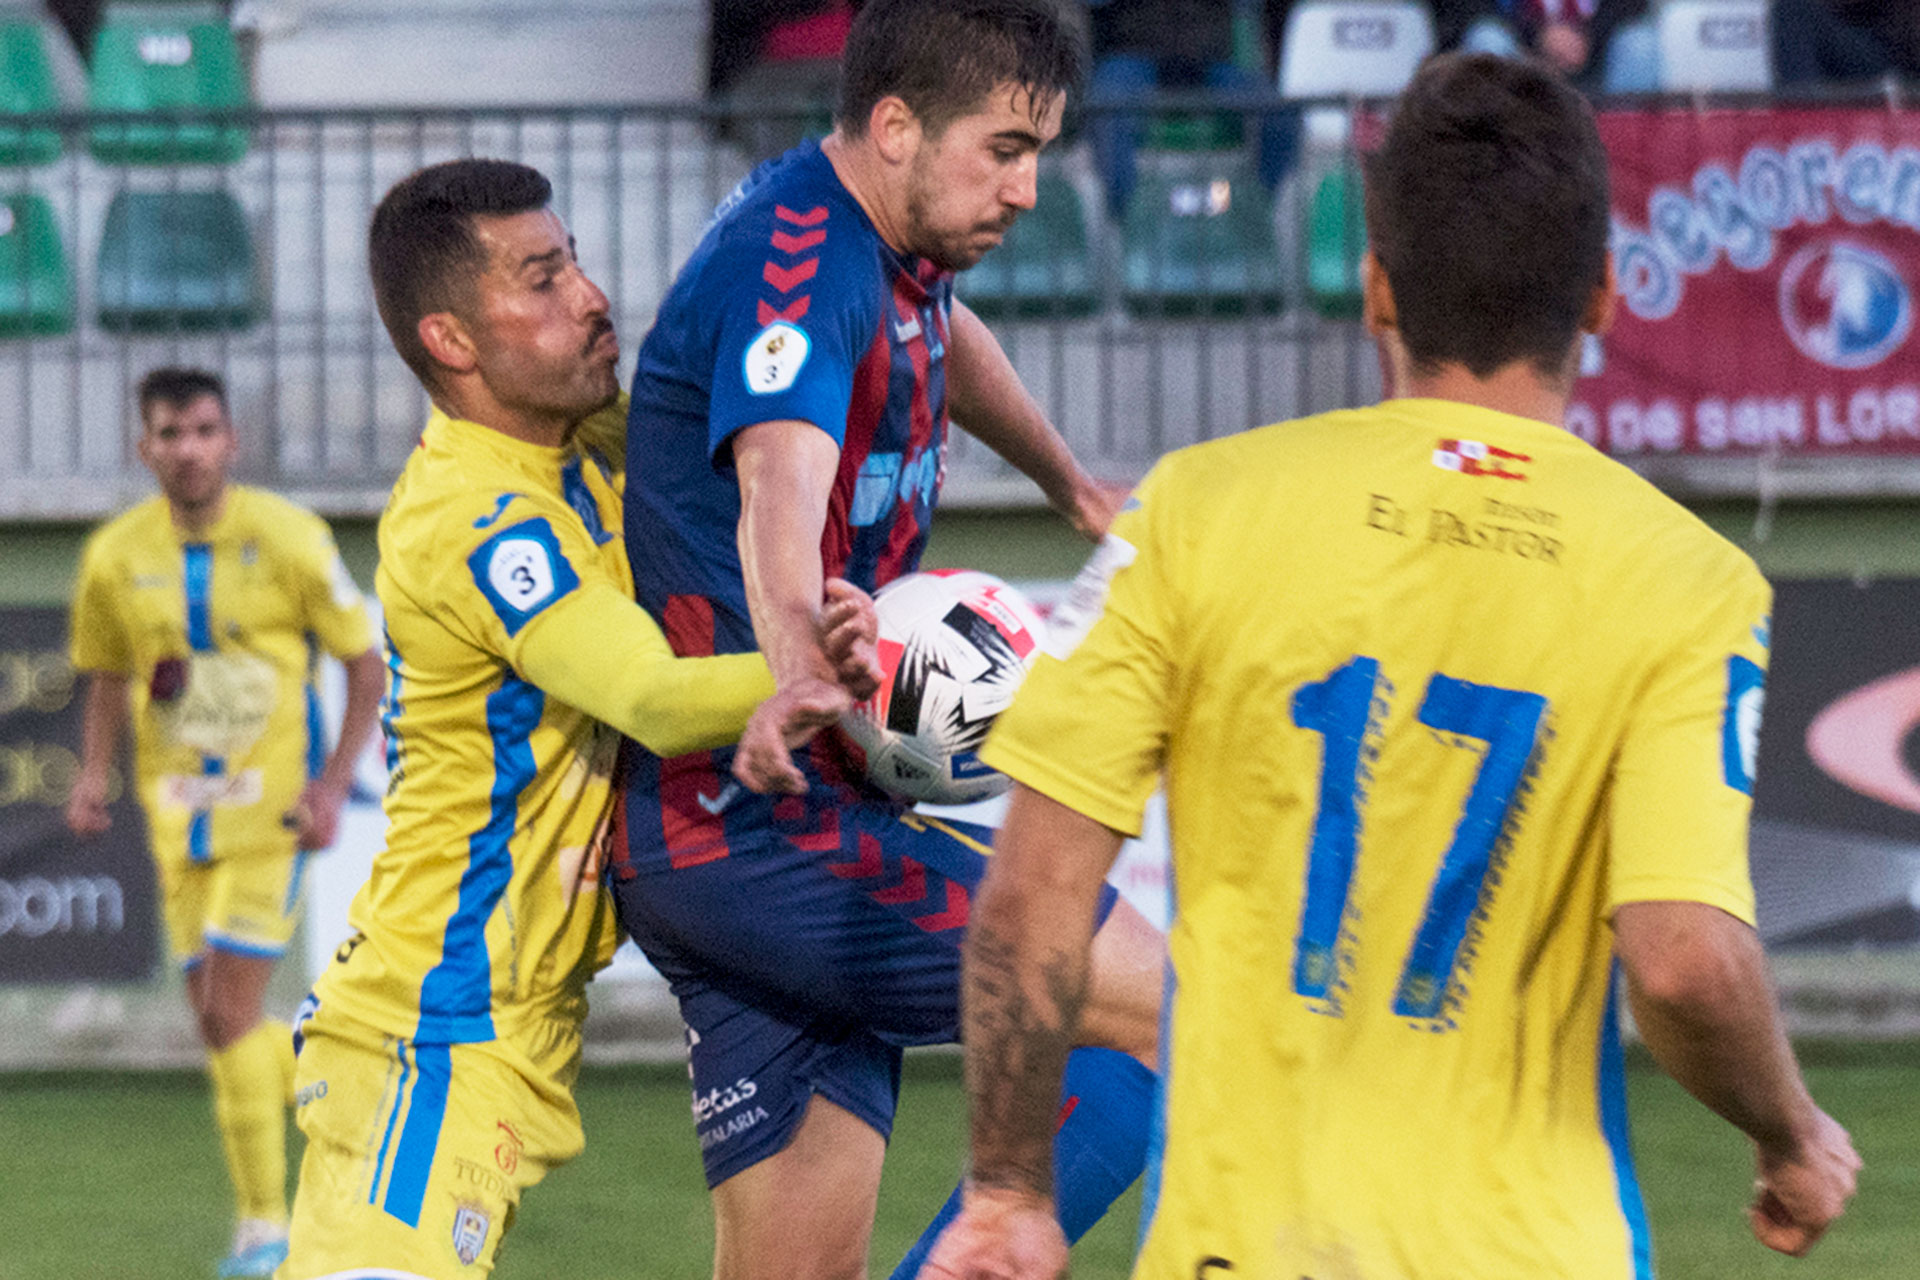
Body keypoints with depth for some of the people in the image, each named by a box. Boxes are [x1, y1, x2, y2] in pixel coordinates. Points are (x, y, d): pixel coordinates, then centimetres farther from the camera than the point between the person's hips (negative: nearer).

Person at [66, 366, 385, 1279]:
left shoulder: (288, 539, -9)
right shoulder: (116, 555, 1)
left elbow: (365, 665, -2)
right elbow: (108, 676, 16)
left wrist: (333, 785, -11)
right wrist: (94, 775, 0)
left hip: (270, 807, -5)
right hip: (178, 810, 5)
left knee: (229, 1010, -12)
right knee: (217, 1022, 4)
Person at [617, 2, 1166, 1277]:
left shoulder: (889, 243, 13)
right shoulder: (795, 262, -18)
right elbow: (778, 493, -39)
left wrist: (1069, 481, 51)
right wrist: (802, 677, -57)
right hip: (755, 823, -10)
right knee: (1171, 1004, -12)